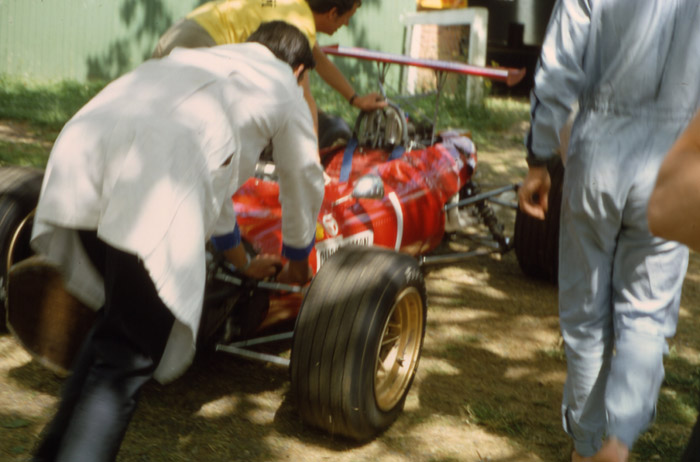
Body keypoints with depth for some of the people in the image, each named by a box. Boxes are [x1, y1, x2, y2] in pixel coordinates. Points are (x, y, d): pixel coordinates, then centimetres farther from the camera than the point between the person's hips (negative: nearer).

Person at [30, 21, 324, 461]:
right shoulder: (283, 87, 27)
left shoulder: (199, 61, 42)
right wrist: (297, 261, 57)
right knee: (127, 357, 0)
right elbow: (304, 184, 37)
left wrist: (243, 262, 63)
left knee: (121, 321, 24)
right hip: (153, 192, -6)